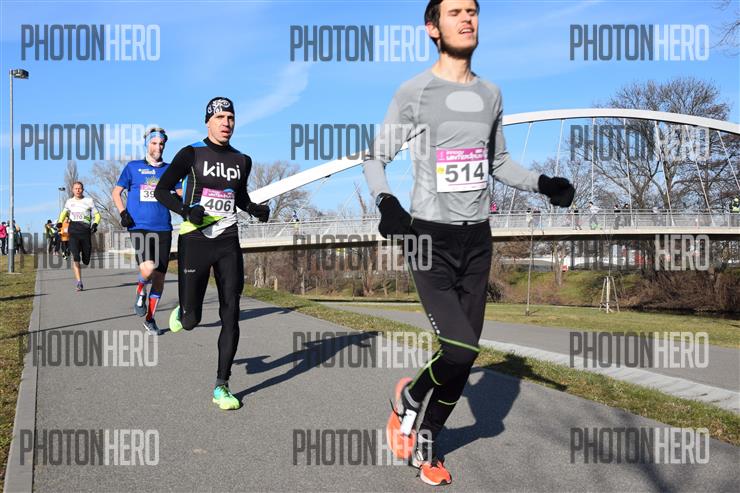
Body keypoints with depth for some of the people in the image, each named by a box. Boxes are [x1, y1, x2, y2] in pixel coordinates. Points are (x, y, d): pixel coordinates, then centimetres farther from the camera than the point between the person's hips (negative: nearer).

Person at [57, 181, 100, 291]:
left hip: (85, 230, 0)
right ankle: (78, 282, -16)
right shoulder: (69, 202, 13)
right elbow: (64, 213, 29)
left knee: (86, 260, 4)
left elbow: (96, 215, 10)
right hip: (73, 230, 0)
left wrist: (95, 224, -9)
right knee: (75, 257, -15)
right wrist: (60, 222, 10)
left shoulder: (89, 201, 8)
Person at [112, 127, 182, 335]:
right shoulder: (133, 167, 7)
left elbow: (180, 194, 16)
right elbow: (116, 192, 12)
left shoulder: (170, 169, 11)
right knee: (148, 268, -24)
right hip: (139, 227, -3)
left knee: (159, 275, 4)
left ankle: (150, 320, 20)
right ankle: (140, 292, 11)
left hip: (163, 228, 3)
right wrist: (123, 213, -4)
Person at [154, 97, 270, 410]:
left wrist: (254, 209, 5)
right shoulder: (191, 154, -3)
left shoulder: (242, 160, 9)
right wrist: (186, 210, -19)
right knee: (191, 321, 1)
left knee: (231, 315, -4)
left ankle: (221, 387, 5)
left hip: (228, 243, 3)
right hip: (194, 241, -3)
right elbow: (161, 191, -1)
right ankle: (182, 312, 41)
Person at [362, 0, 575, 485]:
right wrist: (386, 201, -20)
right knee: (461, 350, -17)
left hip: (477, 238, 5)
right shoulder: (414, 93, -4)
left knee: (463, 356, 6)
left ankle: (426, 440, 27)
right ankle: (409, 397, 15)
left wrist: (543, 183, 6)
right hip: (430, 237, -5)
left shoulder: (490, 94, 12)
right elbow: (376, 158, 0)